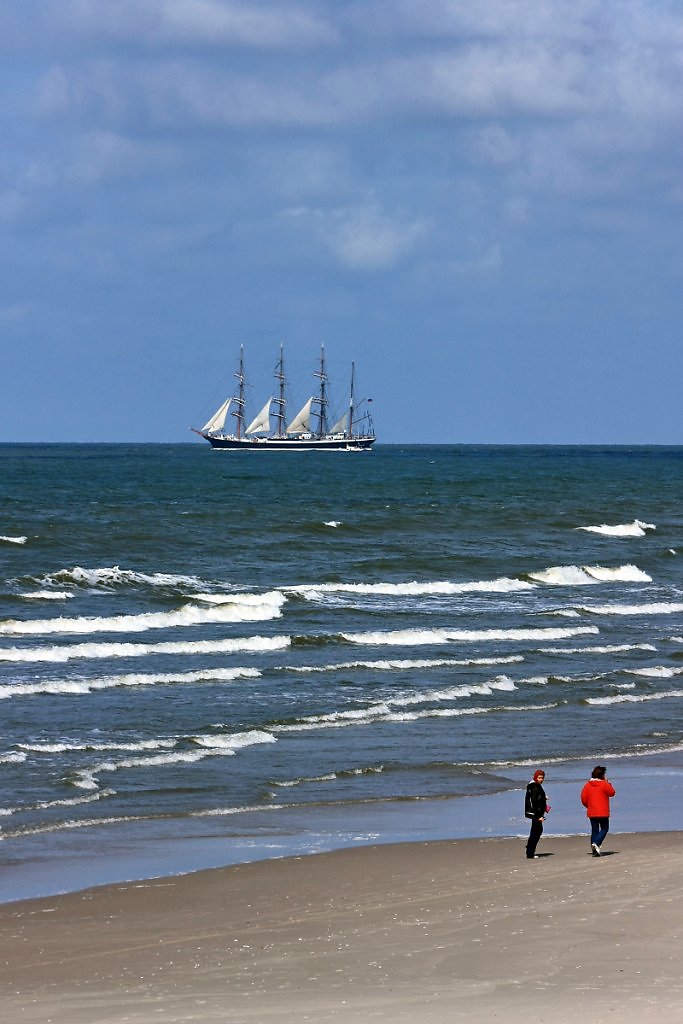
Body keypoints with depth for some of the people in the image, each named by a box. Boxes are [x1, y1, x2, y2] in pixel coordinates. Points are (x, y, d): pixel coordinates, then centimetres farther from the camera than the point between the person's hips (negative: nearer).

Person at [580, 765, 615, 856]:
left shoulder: (588, 785, 2)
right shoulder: (604, 784, -12)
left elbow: (584, 798, 2)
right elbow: (612, 793, 1)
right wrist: (608, 783, 11)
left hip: (591, 812, 4)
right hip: (602, 812, -4)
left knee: (594, 830, 11)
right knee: (604, 829, 6)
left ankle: (594, 850, 9)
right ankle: (596, 844, -17)